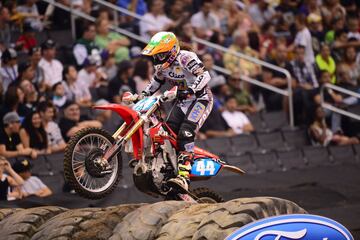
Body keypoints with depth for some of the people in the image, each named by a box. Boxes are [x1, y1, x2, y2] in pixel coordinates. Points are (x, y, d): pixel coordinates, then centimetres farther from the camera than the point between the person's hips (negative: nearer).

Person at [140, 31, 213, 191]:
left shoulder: (185, 58, -20)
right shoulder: (161, 65, 5)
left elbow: (204, 75, -31)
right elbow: (156, 81, 25)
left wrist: (191, 90, -44)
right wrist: (144, 94, 11)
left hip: (200, 98, -9)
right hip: (183, 101, 9)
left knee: (186, 133, -24)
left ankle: (184, 176, -34)